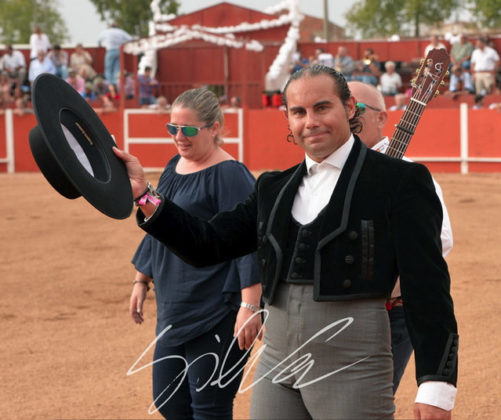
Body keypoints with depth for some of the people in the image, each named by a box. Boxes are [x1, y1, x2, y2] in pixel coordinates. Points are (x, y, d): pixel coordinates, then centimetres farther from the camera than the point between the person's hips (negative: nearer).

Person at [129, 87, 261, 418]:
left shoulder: (230, 175, -14)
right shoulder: (174, 168, 12)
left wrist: (249, 307, -24)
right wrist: (142, 280, 24)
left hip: (218, 314, -9)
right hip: (174, 310, 9)